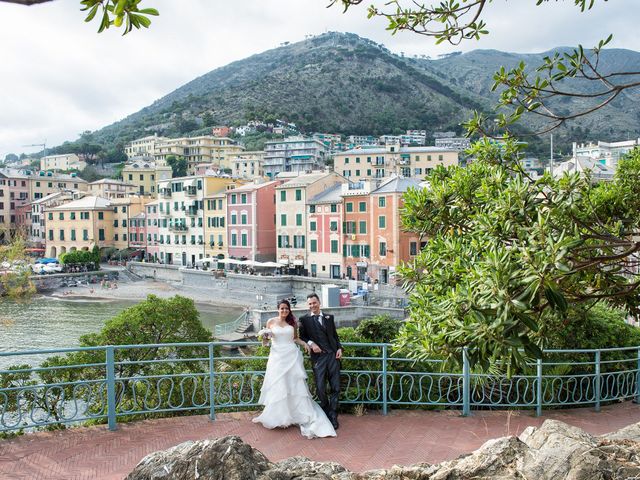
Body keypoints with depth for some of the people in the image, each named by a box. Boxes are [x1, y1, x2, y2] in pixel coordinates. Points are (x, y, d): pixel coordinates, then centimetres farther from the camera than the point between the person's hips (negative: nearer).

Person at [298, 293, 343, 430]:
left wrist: (339, 348, 3)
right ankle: (327, 412, 20)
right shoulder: (304, 319, 5)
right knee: (320, 388, -3)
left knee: (336, 388, 1)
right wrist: (311, 343, -12)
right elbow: (301, 336, 5)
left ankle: (333, 416, 12)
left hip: (333, 355, 2)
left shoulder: (329, 317, 14)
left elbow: (335, 335, 18)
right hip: (318, 356, -2)